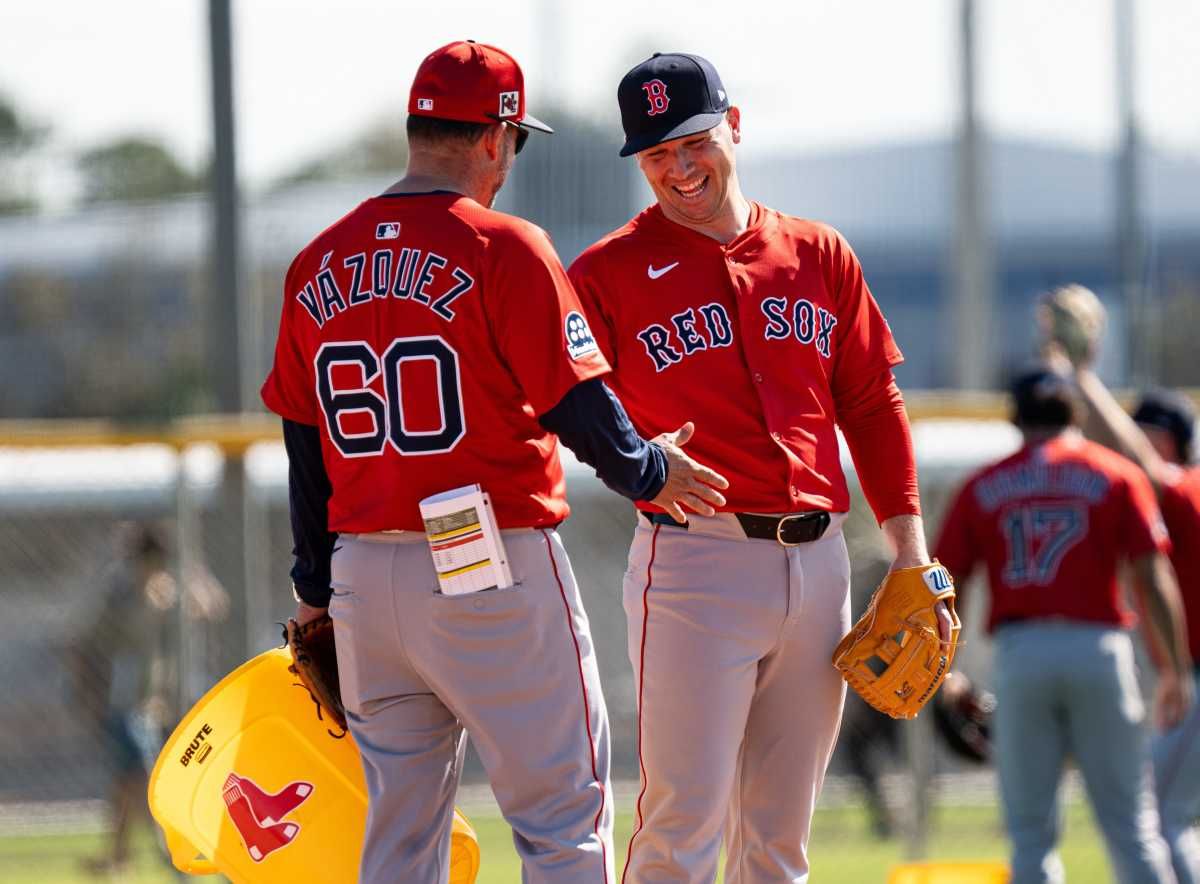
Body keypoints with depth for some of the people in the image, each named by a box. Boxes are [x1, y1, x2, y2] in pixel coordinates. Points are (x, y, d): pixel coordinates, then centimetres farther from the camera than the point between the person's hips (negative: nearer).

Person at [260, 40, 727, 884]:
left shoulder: (318, 266, 8)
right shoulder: (504, 247, -10)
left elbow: (303, 442, 12)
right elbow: (576, 403, -11)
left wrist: (314, 589, 19)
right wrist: (645, 470, 8)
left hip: (363, 571, 6)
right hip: (493, 572, -6)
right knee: (565, 813, 0)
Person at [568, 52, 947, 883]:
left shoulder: (820, 255, 13)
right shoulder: (611, 271, 2)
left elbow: (872, 405, 15)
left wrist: (910, 552, 9)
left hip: (818, 560, 4)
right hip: (697, 557, -4)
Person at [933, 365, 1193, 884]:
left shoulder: (983, 487, 10)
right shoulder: (1117, 476, 6)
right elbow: (1153, 579, -1)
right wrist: (1175, 669, 3)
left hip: (1018, 654, 1)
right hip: (1098, 647, -1)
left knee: (1030, 832, 5)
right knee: (1130, 824, 3)